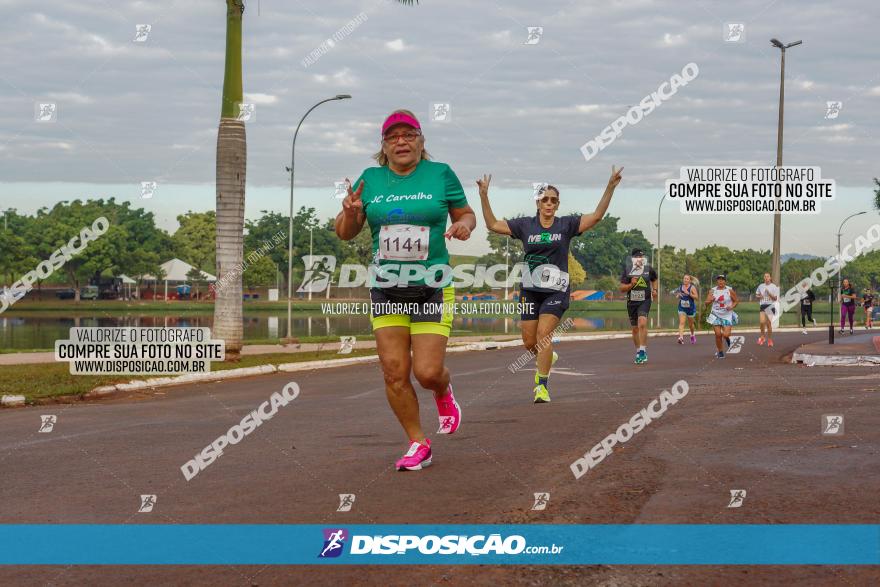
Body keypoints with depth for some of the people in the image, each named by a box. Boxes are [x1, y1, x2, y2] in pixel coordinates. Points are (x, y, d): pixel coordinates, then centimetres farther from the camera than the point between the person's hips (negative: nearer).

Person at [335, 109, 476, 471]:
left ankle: (444, 393, 29)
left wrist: (465, 225, -12)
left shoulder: (440, 174, 0)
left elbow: (465, 213, 12)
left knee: (428, 372, -8)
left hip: (432, 290, -2)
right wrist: (351, 212, -13)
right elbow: (345, 233, 10)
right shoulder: (370, 180, 6)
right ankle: (418, 444, 13)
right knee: (394, 373, -3)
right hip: (386, 290, 3)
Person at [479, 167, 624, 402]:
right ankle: (547, 358, 39)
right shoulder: (525, 225, 5)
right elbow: (493, 224, 6)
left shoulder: (566, 225, 1)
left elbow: (596, 216, -5)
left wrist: (610, 188, -16)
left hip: (556, 290, -3)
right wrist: (484, 196, -4)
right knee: (529, 342, 5)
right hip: (530, 291, 3)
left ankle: (542, 386, -10)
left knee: (543, 335, -16)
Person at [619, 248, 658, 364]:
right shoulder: (627, 270, -1)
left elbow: (654, 279, 24)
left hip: (645, 301, -2)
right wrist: (631, 284, -17)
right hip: (631, 301, 2)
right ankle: (638, 351, 26)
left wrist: (654, 289, 9)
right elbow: (622, 288, 0)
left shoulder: (649, 269, 1)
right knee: (635, 328, 11)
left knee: (642, 324, -23)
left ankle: (643, 351, -22)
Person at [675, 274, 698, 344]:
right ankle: (681, 337, -28)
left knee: (690, 323, 17)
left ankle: (692, 335, 44)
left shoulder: (692, 287, -9)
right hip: (682, 308, 2)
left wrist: (688, 293, -25)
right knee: (681, 323, -16)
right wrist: (678, 296, -6)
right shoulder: (680, 287, 3)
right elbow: (677, 295, 19)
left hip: (691, 308, -2)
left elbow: (696, 297, -15)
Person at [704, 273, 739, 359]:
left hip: (727, 316, -1)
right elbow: (706, 303, -4)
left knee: (725, 334, -13)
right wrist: (710, 301, -27)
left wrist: (731, 307, -14)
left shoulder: (730, 291, -4)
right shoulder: (712, 291, 0)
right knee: (718, 334, -4)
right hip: (716, 316, 1)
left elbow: (736, 301, 5)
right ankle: (720, 352, 16)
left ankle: (727, 338, 26)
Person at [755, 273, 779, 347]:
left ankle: (769, 339, 13)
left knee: (769, 323, -1)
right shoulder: (761, 286, 8)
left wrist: (769, 294, -18)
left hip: (771, 306, -2)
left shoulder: (774, 287, -1)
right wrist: (759, 296, -3)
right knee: (762, 322, -16)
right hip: (763, 306, 2)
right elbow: (757, 295, 20)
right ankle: (762, 337, 5)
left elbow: (775, 298, -3)